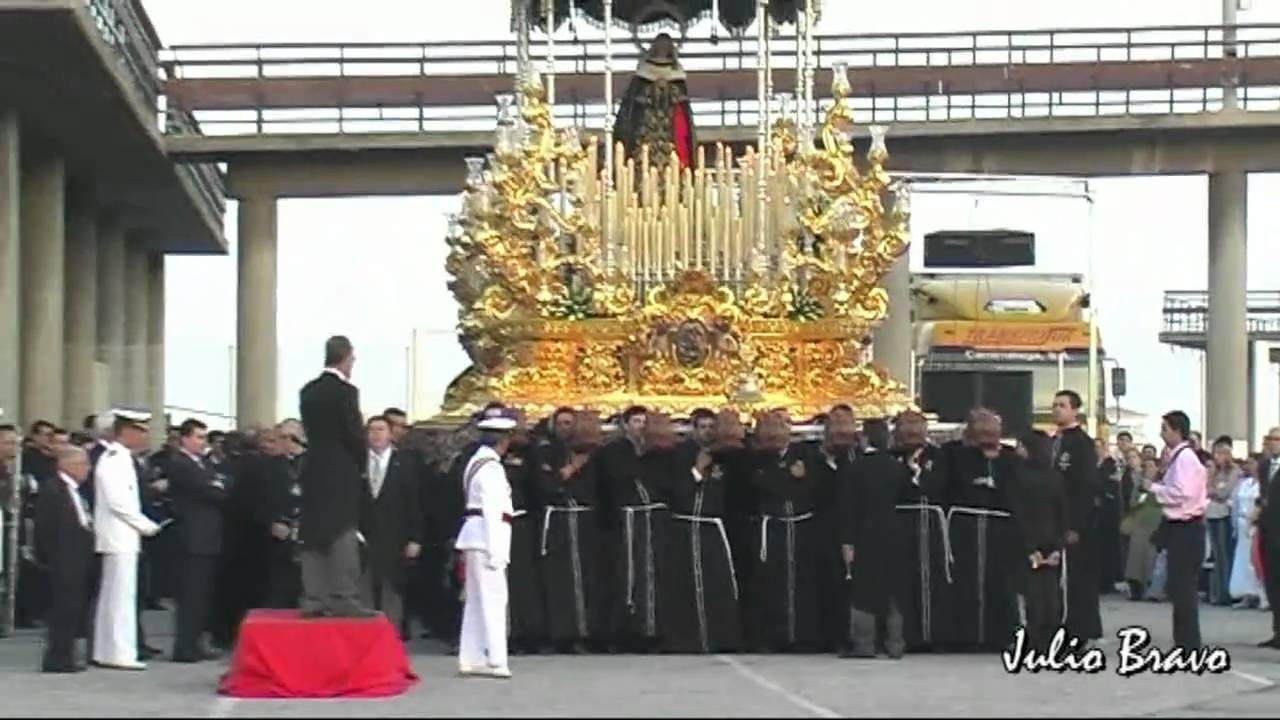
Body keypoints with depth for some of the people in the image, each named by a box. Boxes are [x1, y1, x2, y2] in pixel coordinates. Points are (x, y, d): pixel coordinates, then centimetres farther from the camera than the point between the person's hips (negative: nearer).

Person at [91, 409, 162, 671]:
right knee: (122, 596, -8)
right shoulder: (114, 459, -16)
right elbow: (118, 502, -22)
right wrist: (146, 526, -13)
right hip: (120, 537, -10)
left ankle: (105, 652, 16)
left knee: (112, 596, 12)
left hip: (121, 538, 10)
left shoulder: (120, 458, 15)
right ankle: (120, 653, -7)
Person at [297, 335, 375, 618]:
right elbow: (355, 434, -10)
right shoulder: (345, 391, -12)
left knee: (313, 536, 6)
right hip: (341, 474, -7)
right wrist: (360, 465, 5)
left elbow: (310, 429, 11)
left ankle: (314, 599, 6)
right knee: (343, 537, -5)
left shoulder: (308, 391, 9)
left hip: (314, 471, 7)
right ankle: (344, 598, -8)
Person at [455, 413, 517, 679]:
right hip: (487, 535, -10)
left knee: (476, 599, 11)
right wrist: (495, 550, -19)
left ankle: (472, 658, 13)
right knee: (493, 597, -10)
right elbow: (492, 510, -18)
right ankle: (495, 660, -11)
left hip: (475, 534, 10)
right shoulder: (491, 467, -14)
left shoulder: (476, 462, 15)